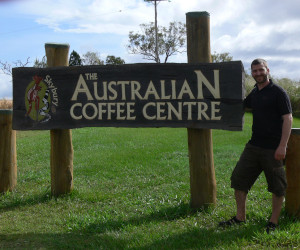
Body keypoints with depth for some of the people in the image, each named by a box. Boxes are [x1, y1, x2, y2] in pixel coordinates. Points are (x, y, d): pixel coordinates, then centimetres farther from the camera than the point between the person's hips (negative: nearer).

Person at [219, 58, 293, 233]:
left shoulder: (278, 92, -8)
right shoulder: (254, 93, 12)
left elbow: (288, 118, -13)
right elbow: (242, 106, 32)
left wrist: (282, 146, -20)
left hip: (273, 148, -7)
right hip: (254, 145, 7)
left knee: (277, 187, 5)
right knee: (239, 179, 7)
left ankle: (274, 222, 20)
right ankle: (240, 217, 19)